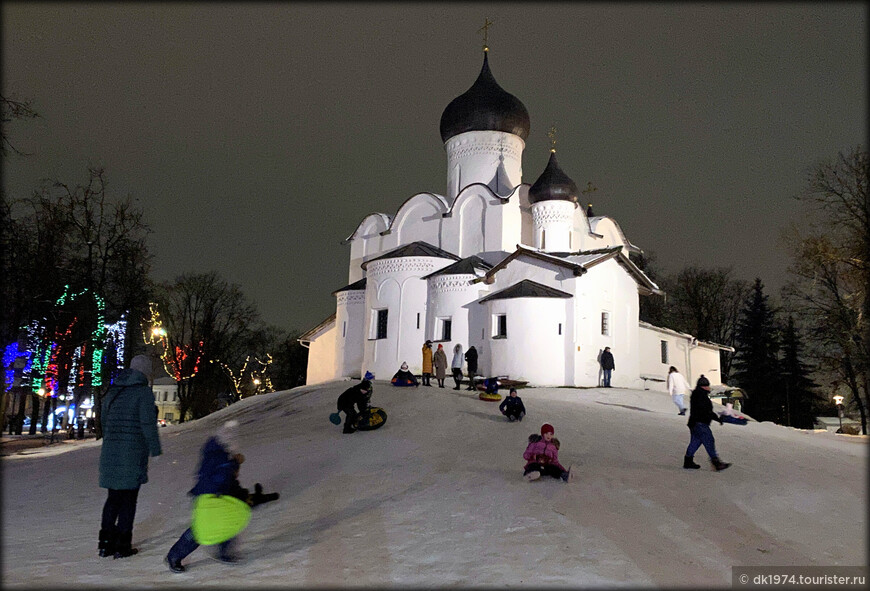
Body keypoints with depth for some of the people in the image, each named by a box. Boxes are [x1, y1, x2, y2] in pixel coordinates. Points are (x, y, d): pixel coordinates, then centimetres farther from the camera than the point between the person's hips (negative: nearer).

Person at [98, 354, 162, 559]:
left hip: (110, 452, 6)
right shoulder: (144, 392, -11)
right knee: (128, 498, 3)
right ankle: (122, 546, 8)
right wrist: (155, 450, -7)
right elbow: (148, 424, -15)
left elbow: (104, 421, 17)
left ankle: (106, 542, 20)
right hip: (133, 454, -6)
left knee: (113, 497, 17)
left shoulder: (113, 390, 11)